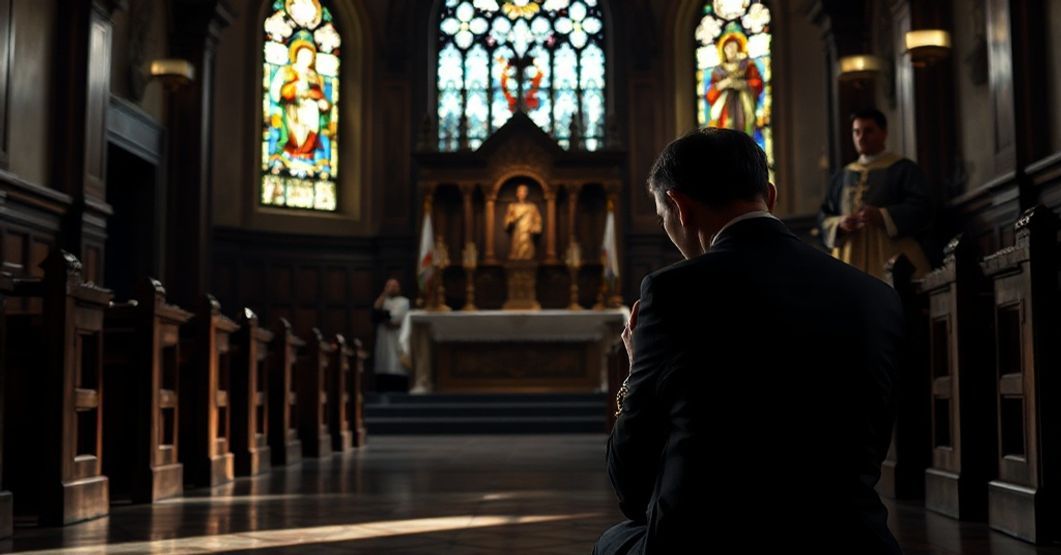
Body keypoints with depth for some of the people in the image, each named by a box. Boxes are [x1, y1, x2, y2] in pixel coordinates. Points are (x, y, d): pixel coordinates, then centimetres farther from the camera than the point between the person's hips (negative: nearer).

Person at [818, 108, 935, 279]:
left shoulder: (905, 170, 5)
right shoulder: (842, 177, 18)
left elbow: (923, 207, -7)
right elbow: (824, 215, 16)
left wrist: (883, 217, -18)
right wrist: (839, 224, -6)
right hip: (851, 263, 4)